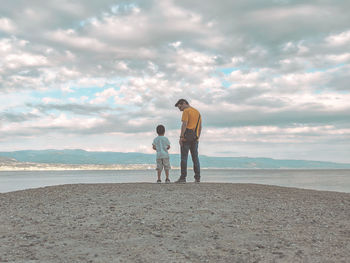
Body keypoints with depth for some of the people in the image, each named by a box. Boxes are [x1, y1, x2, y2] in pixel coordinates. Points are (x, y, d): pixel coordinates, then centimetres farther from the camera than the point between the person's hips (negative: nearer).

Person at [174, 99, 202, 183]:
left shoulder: (186, 111, -6)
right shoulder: (197, 112, 18)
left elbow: (184, 124, -16)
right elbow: (200, 127, 19)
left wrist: (181, 137, -16)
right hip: (195, 139, 7)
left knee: (184, 158, -5)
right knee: (195, 158, 9)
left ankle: (183, 177, -7)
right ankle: (197, 178, 6)